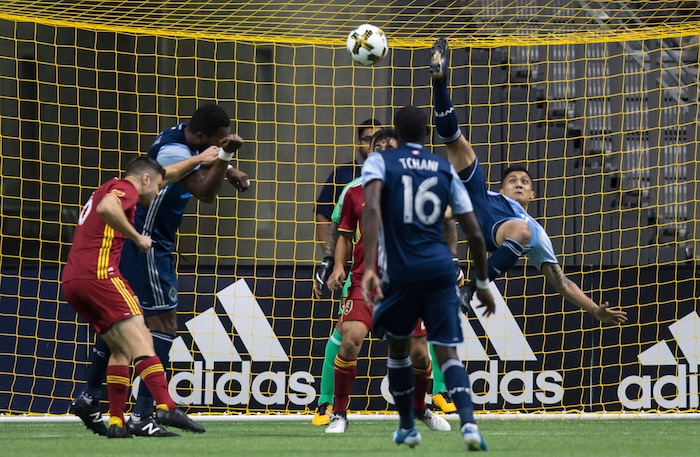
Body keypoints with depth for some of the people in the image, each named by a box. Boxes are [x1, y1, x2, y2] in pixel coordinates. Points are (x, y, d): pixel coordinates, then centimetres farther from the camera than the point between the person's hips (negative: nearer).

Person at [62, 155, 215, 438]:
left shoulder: (110, 189, 30)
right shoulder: (125, 188, 0)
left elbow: (165, 176, 43)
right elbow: (106, 208, -25)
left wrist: (198, 159, 49)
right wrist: (137, 237, -16)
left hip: (71, 282, 10)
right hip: (100, 274, -10)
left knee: (121, 349, 14)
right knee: (140, 342, -16)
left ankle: (116, 423, 5)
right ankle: (166, 407, -32)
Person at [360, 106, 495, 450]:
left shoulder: (379, 162, 4)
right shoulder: (445, 169, 13)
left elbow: (372, 208, -17)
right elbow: (474, 233, 11)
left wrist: (369, 267, -25)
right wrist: (483, 285, 21)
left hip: (399, 271, -1)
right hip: (440, 267, 1)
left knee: (399, 346, 22)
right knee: (448, 353, -2)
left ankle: (407, 428, 30)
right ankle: (468, 422, -26)